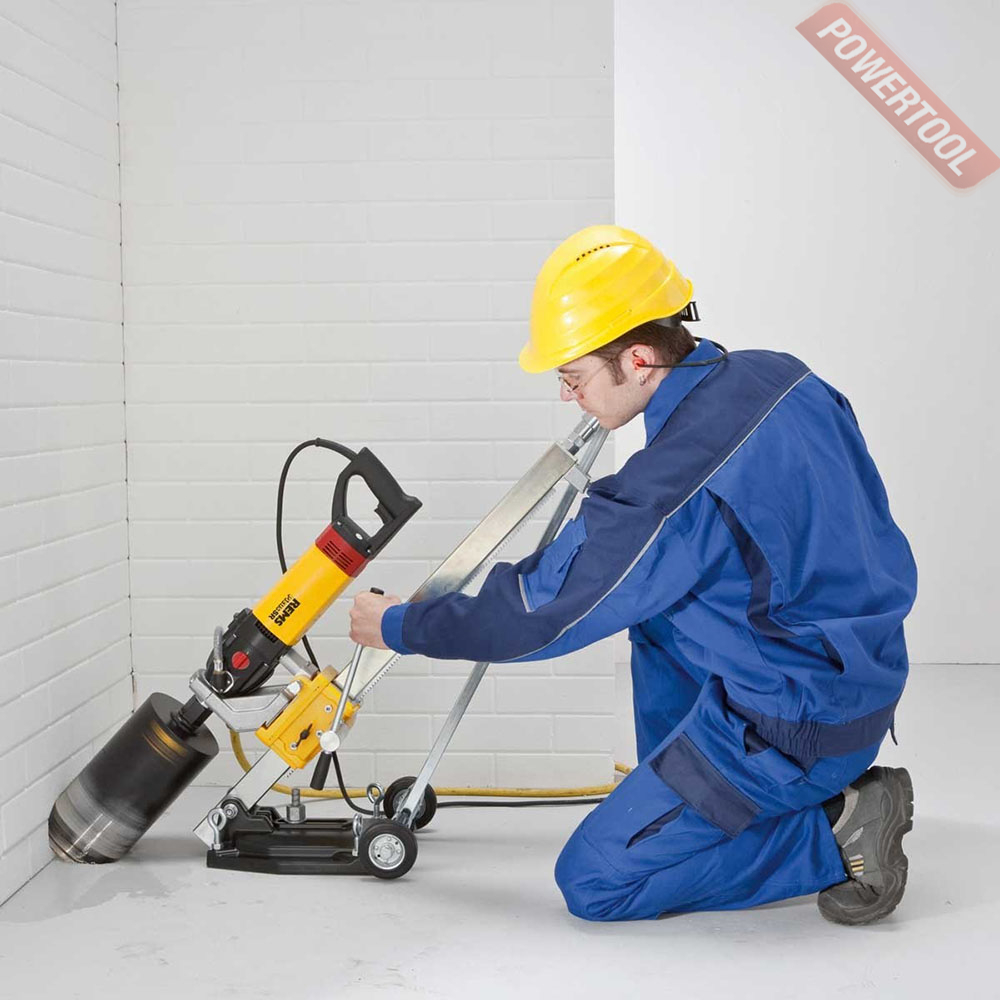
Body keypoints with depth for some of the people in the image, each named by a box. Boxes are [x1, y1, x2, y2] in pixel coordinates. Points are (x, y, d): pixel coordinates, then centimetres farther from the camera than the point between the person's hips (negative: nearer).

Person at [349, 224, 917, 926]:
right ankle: (675, 795, 25)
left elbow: (535, 615, -17)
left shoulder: (670, 487, -27)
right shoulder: (780, 376, -3)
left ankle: (832, 832, -3)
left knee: (592, 882, 0)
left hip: (793, 725, -9)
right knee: (655, 607, 24)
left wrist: (398, 627, -1)